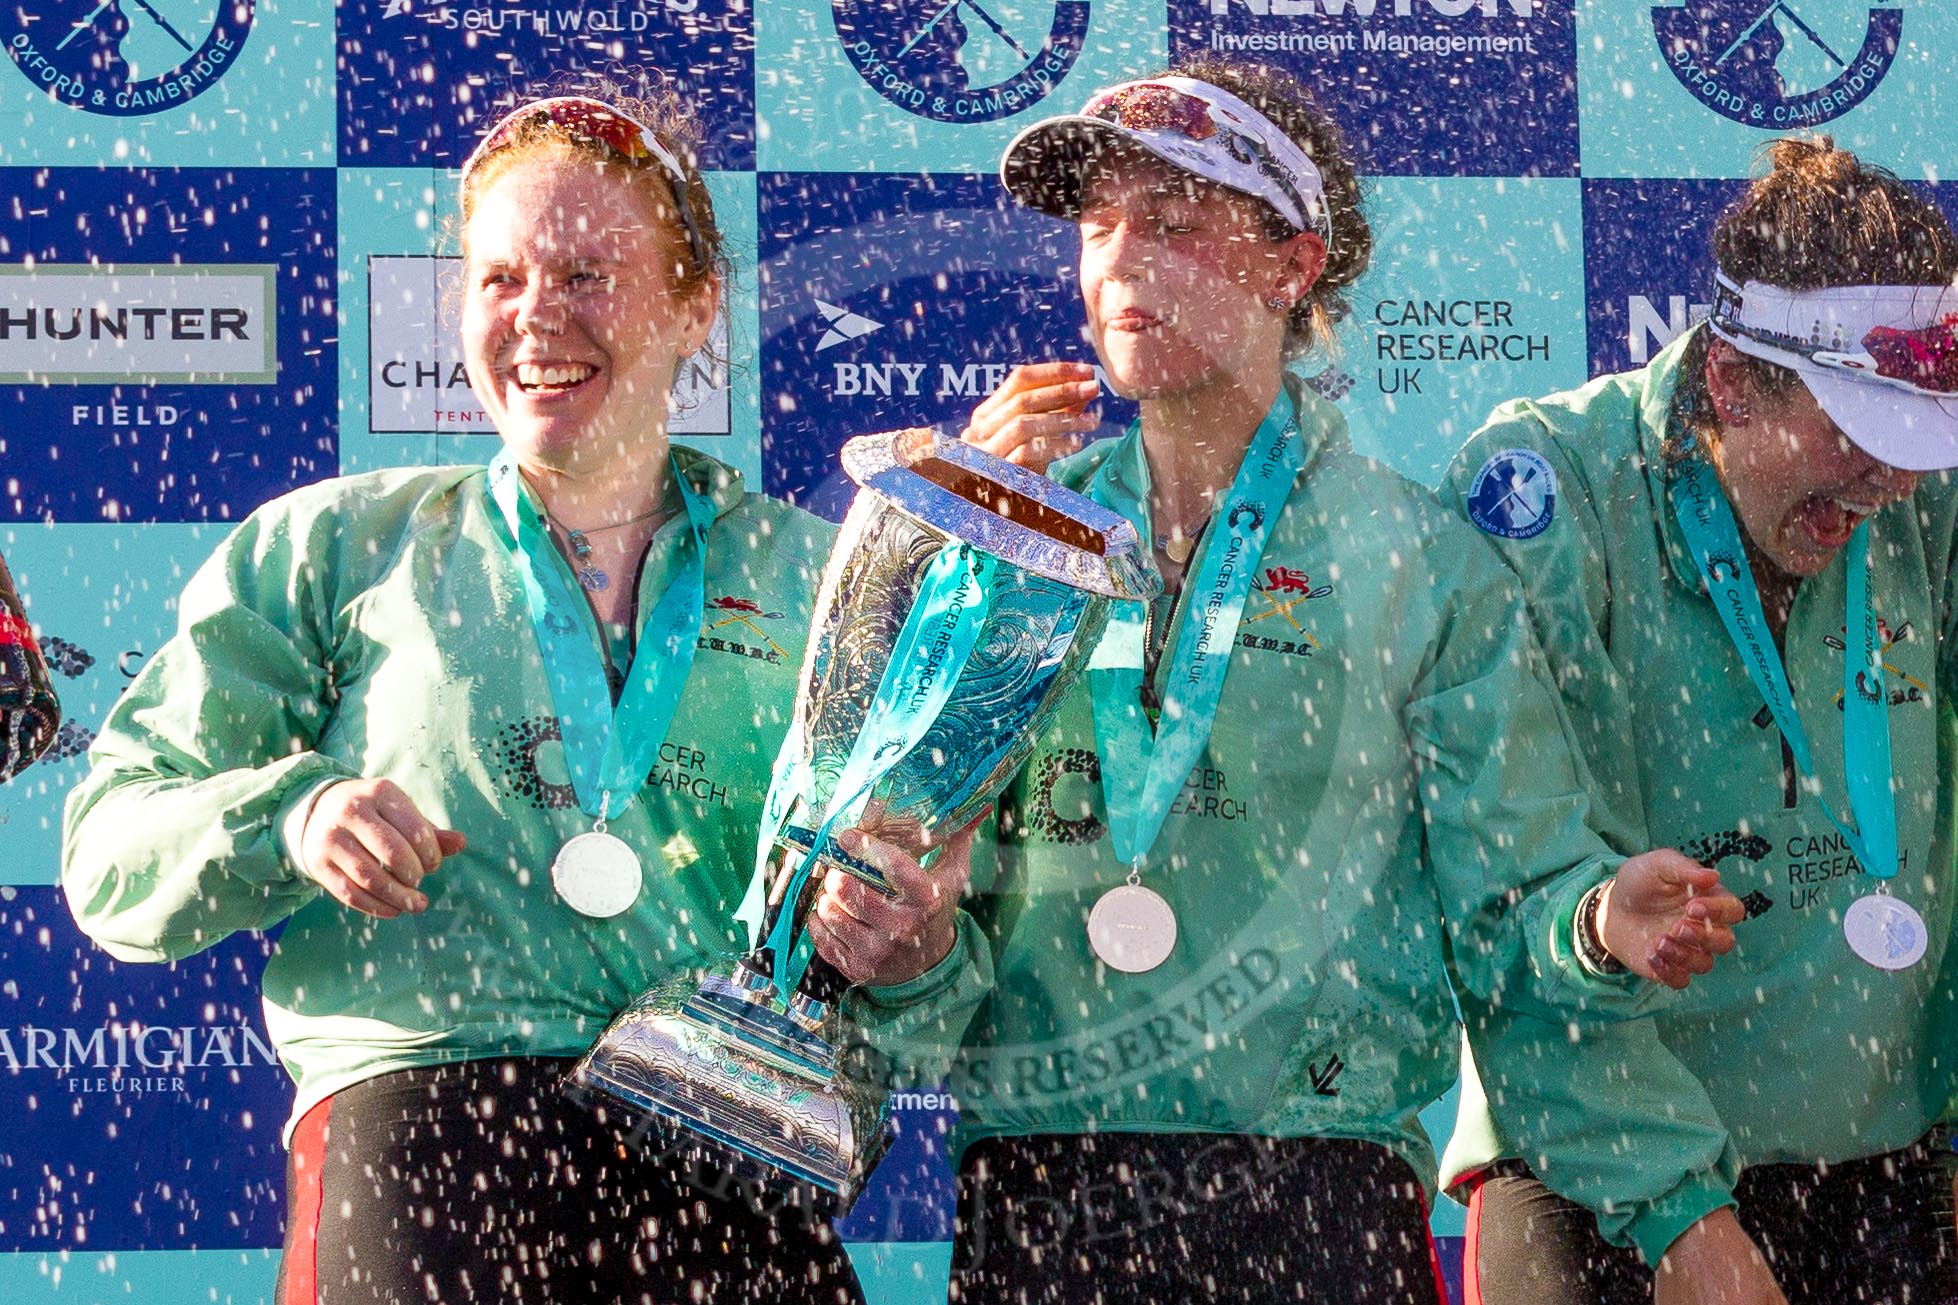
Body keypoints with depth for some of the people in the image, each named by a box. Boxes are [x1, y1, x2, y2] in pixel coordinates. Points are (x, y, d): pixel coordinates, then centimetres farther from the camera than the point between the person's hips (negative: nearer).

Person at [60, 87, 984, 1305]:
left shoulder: (816, 578, 18)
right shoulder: (335, 550, 16)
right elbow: (112, 843, 14)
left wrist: (916, 958, -4)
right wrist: (292, 817, -6)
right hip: (418, 1104, -1)